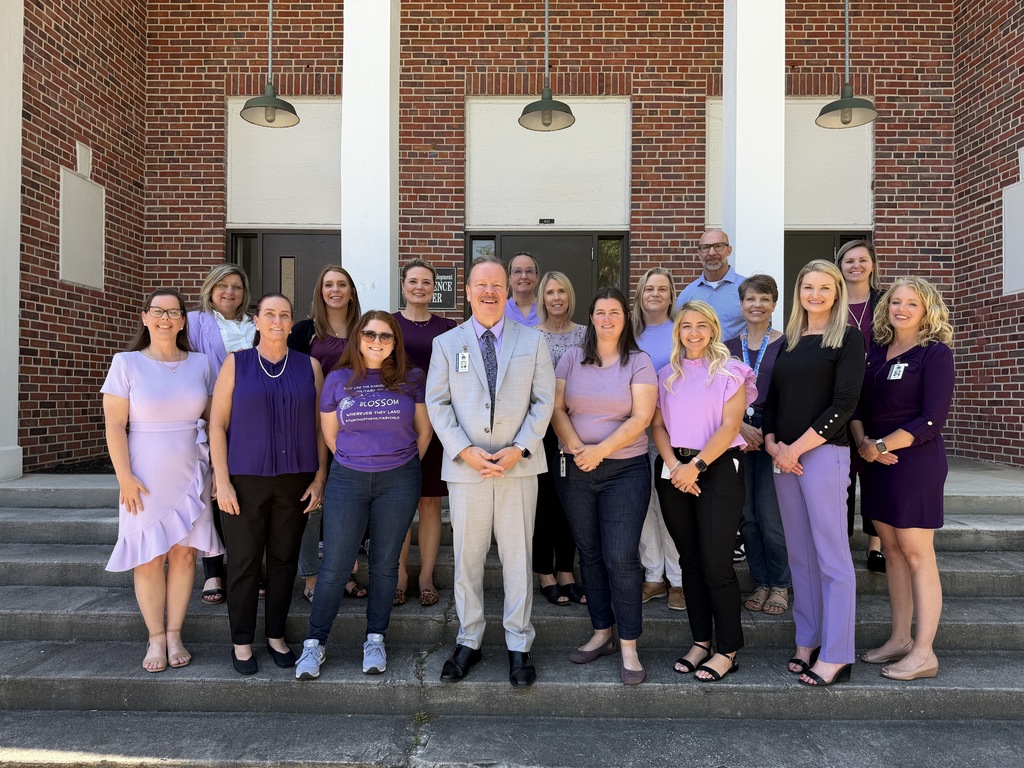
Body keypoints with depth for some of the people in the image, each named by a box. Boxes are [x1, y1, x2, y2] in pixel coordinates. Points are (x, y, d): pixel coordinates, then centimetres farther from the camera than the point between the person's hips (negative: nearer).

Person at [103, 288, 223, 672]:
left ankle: (175, 634, 20)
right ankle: (155, 639, 18)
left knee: (184, 554, 6)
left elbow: (212, 419, 9)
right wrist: (125, 477, -11)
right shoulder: (126, 363, -4)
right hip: (145, 480, -2)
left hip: (190, 477, 2)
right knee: (149, 558, 4)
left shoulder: (200, 364, 4)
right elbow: (115, 426, -6)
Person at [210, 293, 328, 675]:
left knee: (285, 558, 9)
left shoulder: (309, 367, 6)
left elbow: (320, 425, 6)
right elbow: (217, 423, -1)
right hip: (245, 479, -1)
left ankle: (276, 635, 25)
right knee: (244, 561, 4)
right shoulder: (236, 364, 2)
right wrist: (223, 481, -8)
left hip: (295, 479, 2)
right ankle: (241, 642, 20)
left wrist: (320, 478, 1)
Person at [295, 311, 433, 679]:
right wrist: (357, 462, 11)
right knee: (335, 565, 0)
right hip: (347, 480, 0)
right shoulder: (337, 380, 2)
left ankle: (375, 639, 24)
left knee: (385, 563, 9)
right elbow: (329, 434, 10)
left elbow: (424, 430, 8)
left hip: (398, 481, 0)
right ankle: (315, 642, 16)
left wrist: (406, 467, 10)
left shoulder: (411, 379, 1)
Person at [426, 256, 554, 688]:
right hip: (465, 468, 1)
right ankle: (468, 641, 24)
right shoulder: (446, 344, 8)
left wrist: (519, 449, -10)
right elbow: (437, 403, 2)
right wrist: (466, 451, -11)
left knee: (518, 556, 5)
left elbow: (543, 400, 3)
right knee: (467, 557, 8)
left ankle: (519, 645, 19)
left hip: (519, 467, 0)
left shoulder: (532, 341, 7)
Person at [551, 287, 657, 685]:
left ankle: (629, 647, 6)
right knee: (589, 554, 11)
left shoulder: (639, 362, 0)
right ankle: (601, 634, 25)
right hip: (574, 470, 3)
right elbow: (556, 407, 1)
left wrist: (602, 449, -17)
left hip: (625, 469, -3)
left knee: (621, 557, -7)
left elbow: (641, 418, -8)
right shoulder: (572, 358, 8)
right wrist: (576, 449, -13)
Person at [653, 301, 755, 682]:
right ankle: (700, 641, 22)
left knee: (716, 564, -7)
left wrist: (696, 465, -15)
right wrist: (674, 466, -8)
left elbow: (729, 426, -8)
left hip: (718, 469, -4)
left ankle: (727, 650, 8)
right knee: (690, 560, 10)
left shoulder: (730, 371, 0)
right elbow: (658, 426, 7)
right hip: (674, 472, 4)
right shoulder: (667, 374, 13)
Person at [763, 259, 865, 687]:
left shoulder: (848, 339, -1)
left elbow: (844, 404, -10)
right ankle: (808, 641, 22)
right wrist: (772, 444, -2)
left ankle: (836, 656, 7)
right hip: (783, 456, 6)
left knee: (831, 557, -1)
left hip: (824, 453, -6)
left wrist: (798, 447, -13)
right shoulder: (789, 342, 15)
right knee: (800, 555, 11)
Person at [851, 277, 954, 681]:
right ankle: (899, 639, 22)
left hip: (915, 461, -6)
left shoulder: (935, 353, -5)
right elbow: (857, 405, 9)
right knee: (892, 549, 11)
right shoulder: (876, 352, 12)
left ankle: (924, 653, 7)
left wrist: (880, 446, -15)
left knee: (916, 553, -2)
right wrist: (863, 442, -9)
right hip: (876, 463, 6)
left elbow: (931, 419, -13)